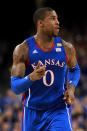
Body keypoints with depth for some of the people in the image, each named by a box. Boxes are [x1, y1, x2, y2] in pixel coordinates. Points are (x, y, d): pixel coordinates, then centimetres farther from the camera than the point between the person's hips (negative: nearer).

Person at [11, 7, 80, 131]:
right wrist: (31, 77, -35)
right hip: (33, 111, 0)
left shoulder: (67, 48, -2)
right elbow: (15, 88, -14)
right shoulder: (23, 50, -10)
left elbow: (75, 70, 21)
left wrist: (71, 87, -1)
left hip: (59, 111, 0)